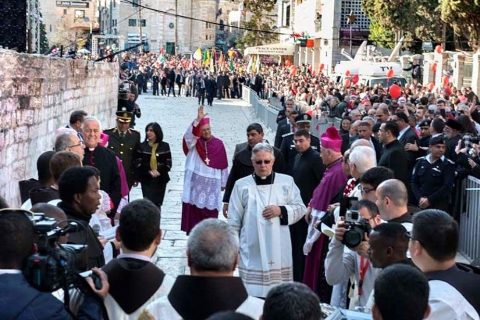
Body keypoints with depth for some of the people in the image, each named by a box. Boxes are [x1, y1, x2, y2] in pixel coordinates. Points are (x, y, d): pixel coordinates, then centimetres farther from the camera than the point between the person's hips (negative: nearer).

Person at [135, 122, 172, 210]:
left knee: (157, 204, 5)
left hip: (161, 179, 1)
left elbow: (168, 164, 1)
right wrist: (149, 172, -15)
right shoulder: (142, 146, 3)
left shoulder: (165, 146, 4)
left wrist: (159, 171, -14)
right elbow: (138, 164, -2)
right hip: (146, 180, -1)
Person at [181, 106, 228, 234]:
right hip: (196, 182, 0)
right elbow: (188, 135, -26)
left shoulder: (218, 143, 1)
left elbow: (223, 164, 6)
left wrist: (223, 183, 9)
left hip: (212, 183, 1)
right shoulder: (194, 142, 0)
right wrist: (198, 120, -38)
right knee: (194, 208, 1)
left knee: (210, 209, 3)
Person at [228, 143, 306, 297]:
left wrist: (282, 211, -11)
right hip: (252, 252, -1)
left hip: (278, 251, 1)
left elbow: (300, 208, 7)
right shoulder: (241, 185, 4)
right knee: (252, 293, -3)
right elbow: (234, 221, 7)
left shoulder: (287, 181, 6)